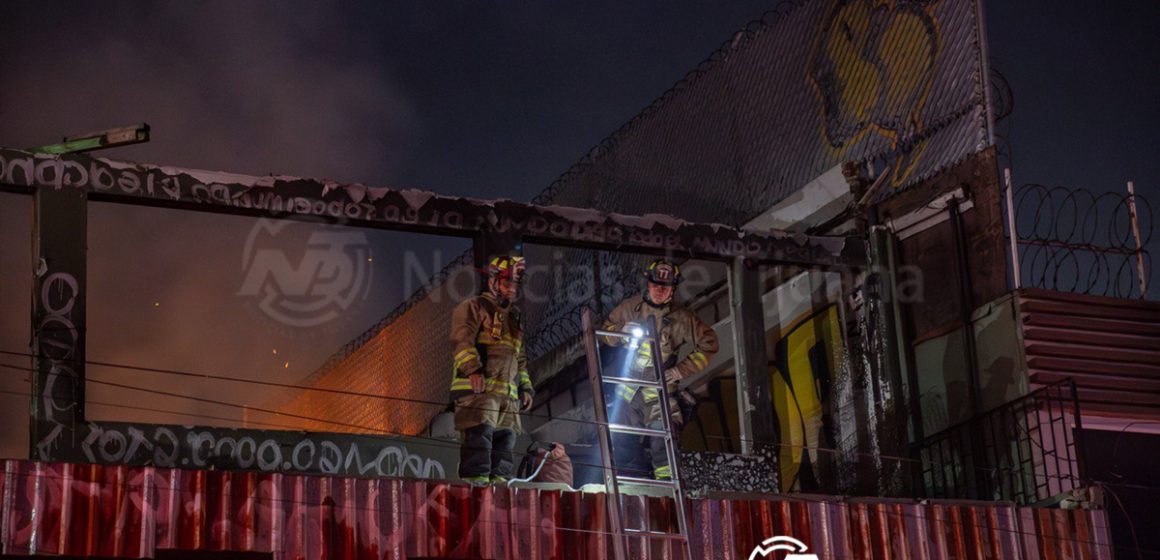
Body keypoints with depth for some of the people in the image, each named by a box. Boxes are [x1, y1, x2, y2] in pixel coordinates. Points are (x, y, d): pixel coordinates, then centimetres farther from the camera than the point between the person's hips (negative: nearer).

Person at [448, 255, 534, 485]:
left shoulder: (513, 318, 28)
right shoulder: (473, 308, 4)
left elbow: (520, 360, 33)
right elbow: (462, 340, -11)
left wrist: (525, 387, 23)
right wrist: (472, 368, -24)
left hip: (508, 393, 8)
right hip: (478, 387, -8)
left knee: (505, 436, 3)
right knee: (479, 433, -16)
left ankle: (498, 480, 6)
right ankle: (475, 479, -19)